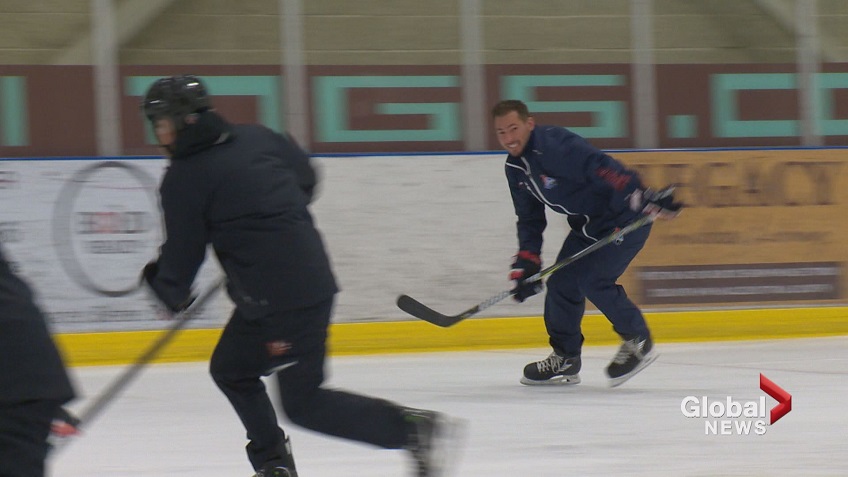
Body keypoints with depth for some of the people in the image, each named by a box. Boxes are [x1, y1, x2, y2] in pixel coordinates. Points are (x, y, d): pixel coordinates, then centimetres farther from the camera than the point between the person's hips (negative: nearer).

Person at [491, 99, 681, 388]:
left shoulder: (556, 145, -26)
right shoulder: (515, 168, 4)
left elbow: (601, 168, -37)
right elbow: (530, 220, 11)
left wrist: (645, 199, -46)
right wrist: (526, 263, 1)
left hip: (625, 220, -9)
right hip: (587, 225, 9)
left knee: (592, 280, -18)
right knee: (561, 282, 4)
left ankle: (638, 342, 1)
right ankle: (565, 358, 19)